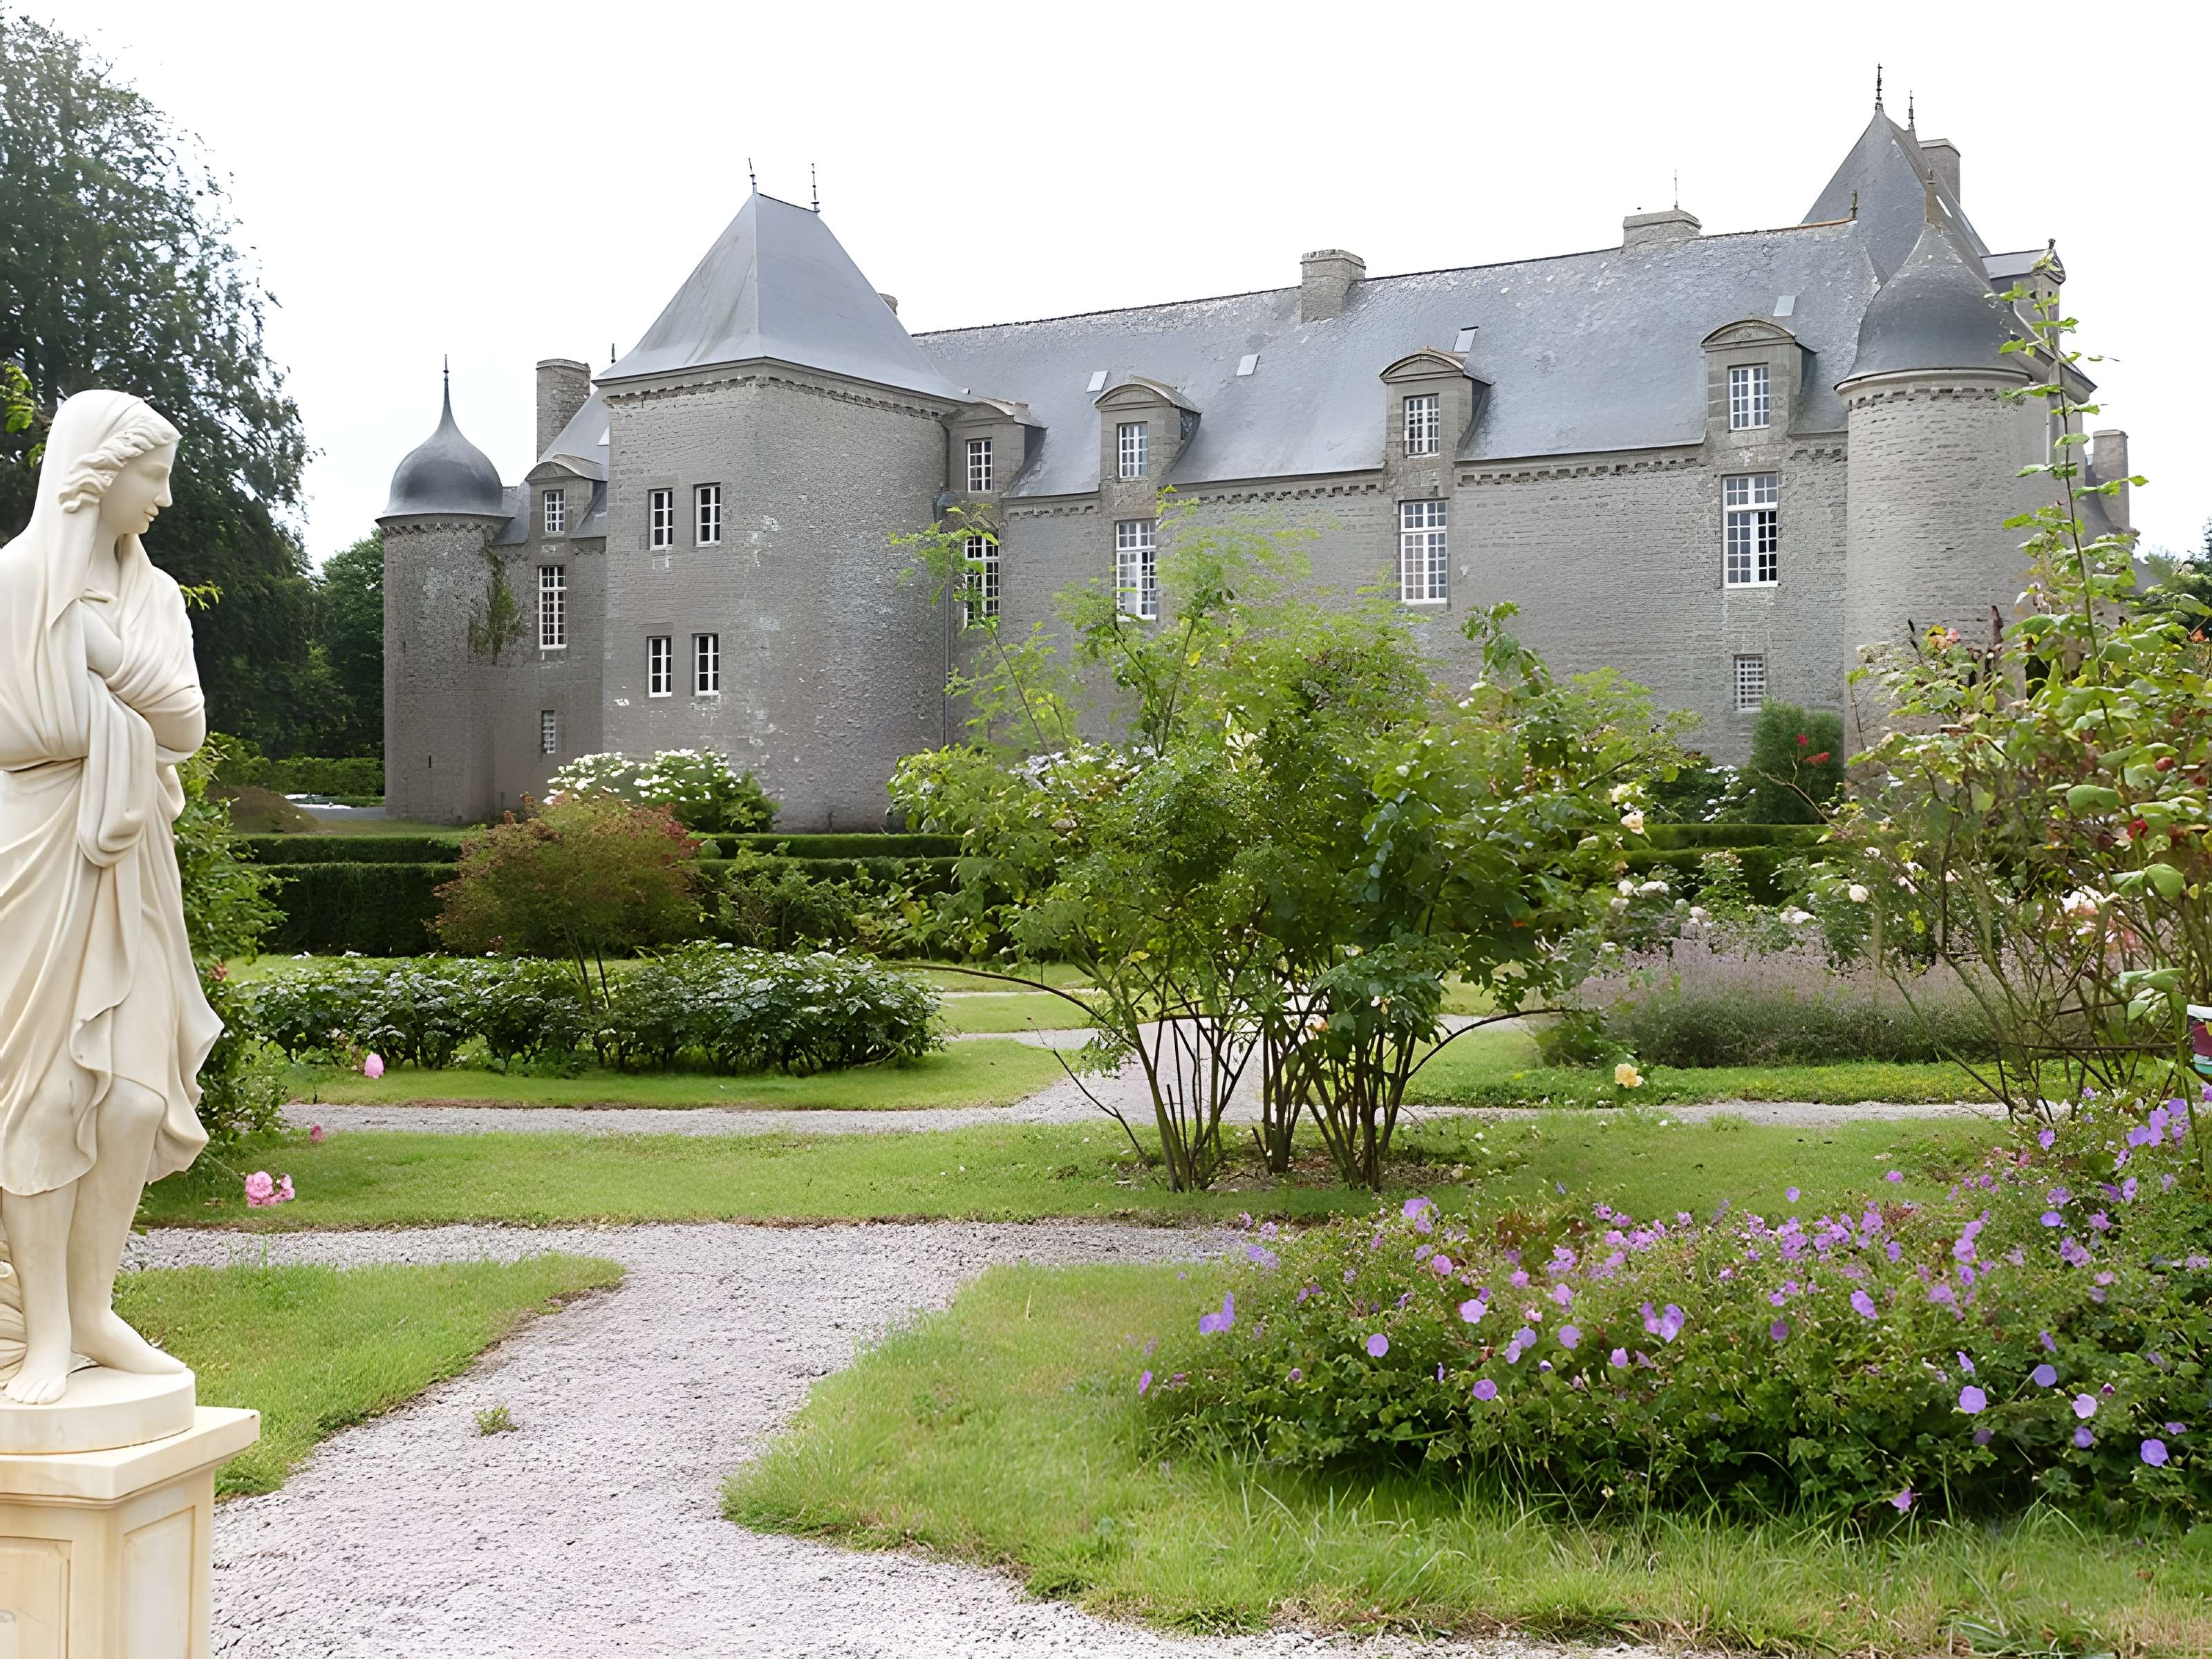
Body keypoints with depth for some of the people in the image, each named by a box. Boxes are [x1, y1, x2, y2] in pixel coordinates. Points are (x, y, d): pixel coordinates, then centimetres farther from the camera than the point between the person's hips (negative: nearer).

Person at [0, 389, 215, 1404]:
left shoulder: (150, 592, 14)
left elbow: (186, 725, 2)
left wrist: (99, 653, -9)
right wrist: (135, 716, -4)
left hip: (128, 862, 6)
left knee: (137, 1091, 1)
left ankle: (93, 1309, 13)